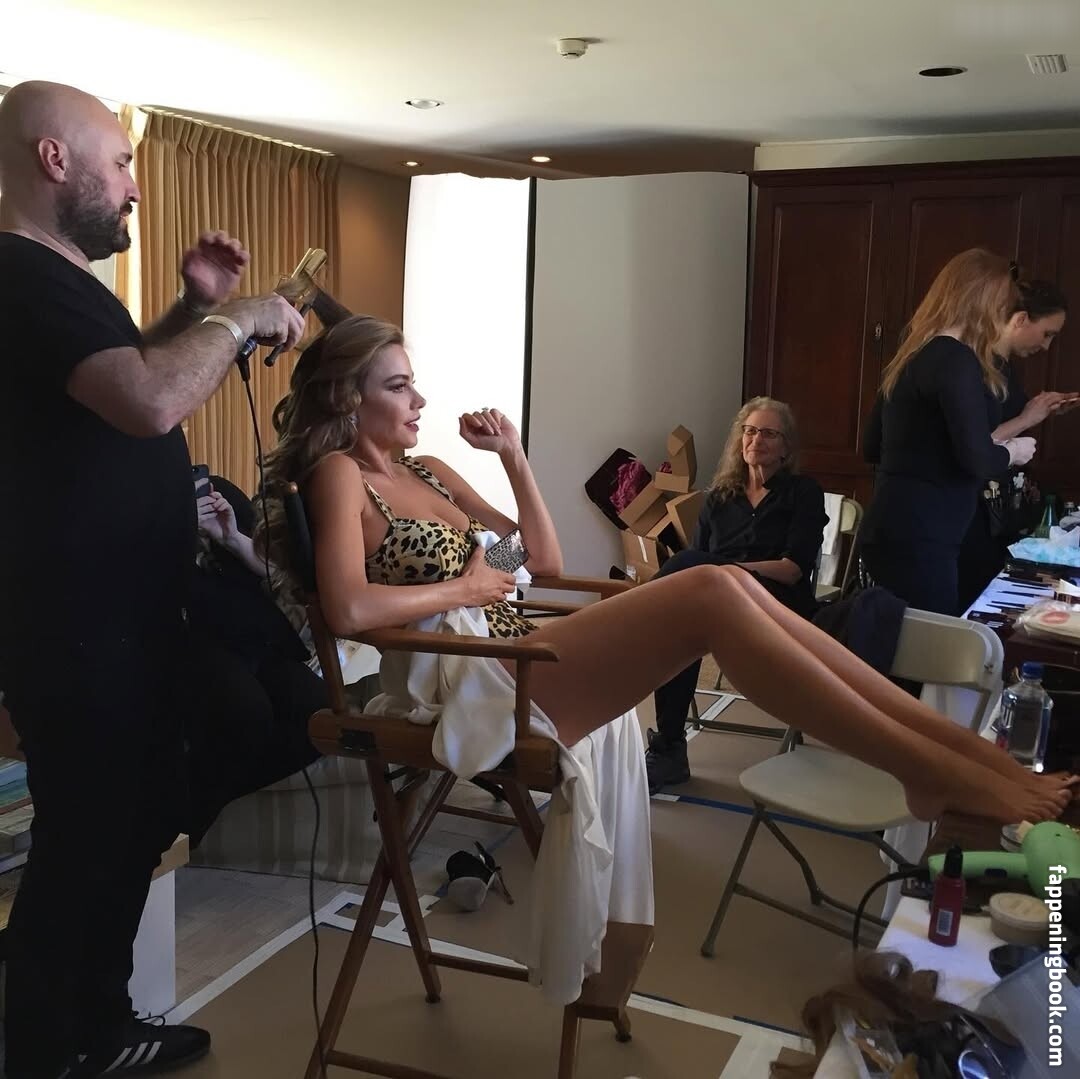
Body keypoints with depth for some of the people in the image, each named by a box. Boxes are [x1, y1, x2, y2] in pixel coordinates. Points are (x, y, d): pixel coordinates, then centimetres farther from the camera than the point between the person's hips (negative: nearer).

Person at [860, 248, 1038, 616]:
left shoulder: (912, 356, 14)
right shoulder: (957, 361, -12)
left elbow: (872, 448, 20)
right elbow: (976, 461, -18)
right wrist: (1012, 452, 1)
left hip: (890, 531, 9)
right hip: (917, 538, -9)